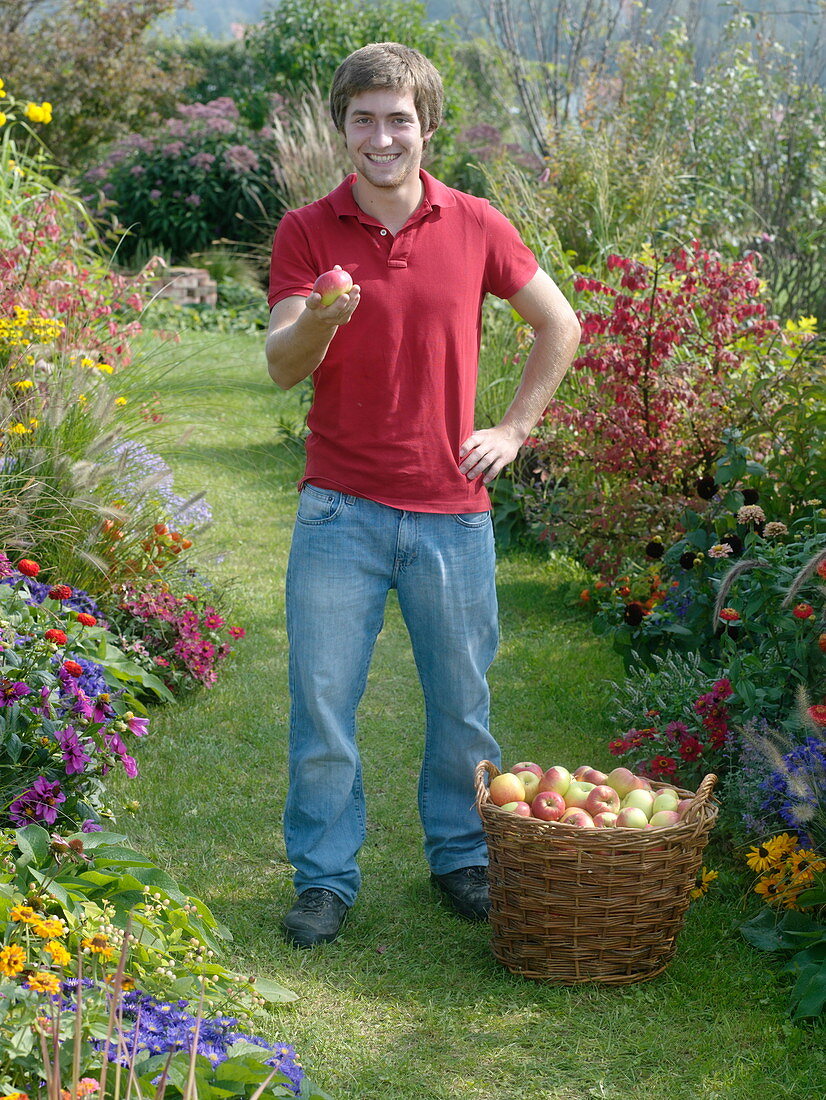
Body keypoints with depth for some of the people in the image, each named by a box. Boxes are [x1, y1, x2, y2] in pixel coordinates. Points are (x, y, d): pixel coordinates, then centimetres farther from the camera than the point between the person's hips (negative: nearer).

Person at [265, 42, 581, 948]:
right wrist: (317, 321, -31)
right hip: (340, 509, -1)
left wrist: (514, 429, 7)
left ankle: (460, 857, 29)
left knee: (462, 703, 10)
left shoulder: (475, 227, 2)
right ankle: (324, 877, 16)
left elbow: (559, 327, 14)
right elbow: (282, 367, -10)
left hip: (452, 510, 1)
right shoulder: (306, 233, -1)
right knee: (321, 702, 1)